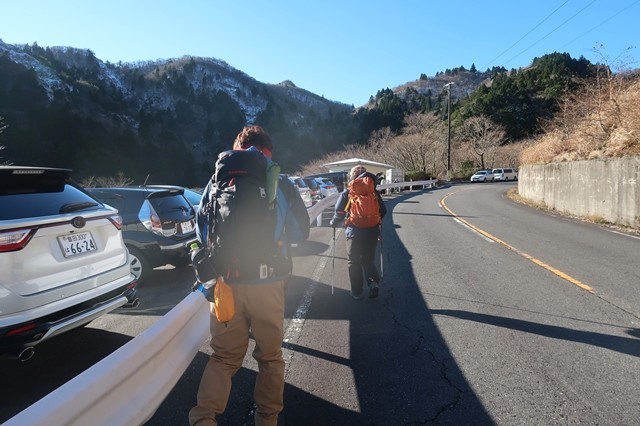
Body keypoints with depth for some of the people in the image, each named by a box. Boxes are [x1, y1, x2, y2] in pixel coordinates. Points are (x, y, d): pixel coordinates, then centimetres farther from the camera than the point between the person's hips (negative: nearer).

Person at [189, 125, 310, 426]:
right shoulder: (282, 185, -4)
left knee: (224, 355, 17)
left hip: (227, 281, 1)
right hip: (268, 283, -1)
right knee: (269, 355, 17)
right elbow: (301, 231, 2)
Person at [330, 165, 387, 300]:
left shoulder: (347, 193, -5)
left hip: (354, 232, -2)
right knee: (368, 260, 19)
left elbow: (339, 212, -4)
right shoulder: (374, 192, 3)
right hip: (372, 232, 3)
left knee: (354, 262, 11)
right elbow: (383, 211, 8)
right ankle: (374, 282, -2)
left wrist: (334, 223, 15)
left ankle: (357, 292, 13)